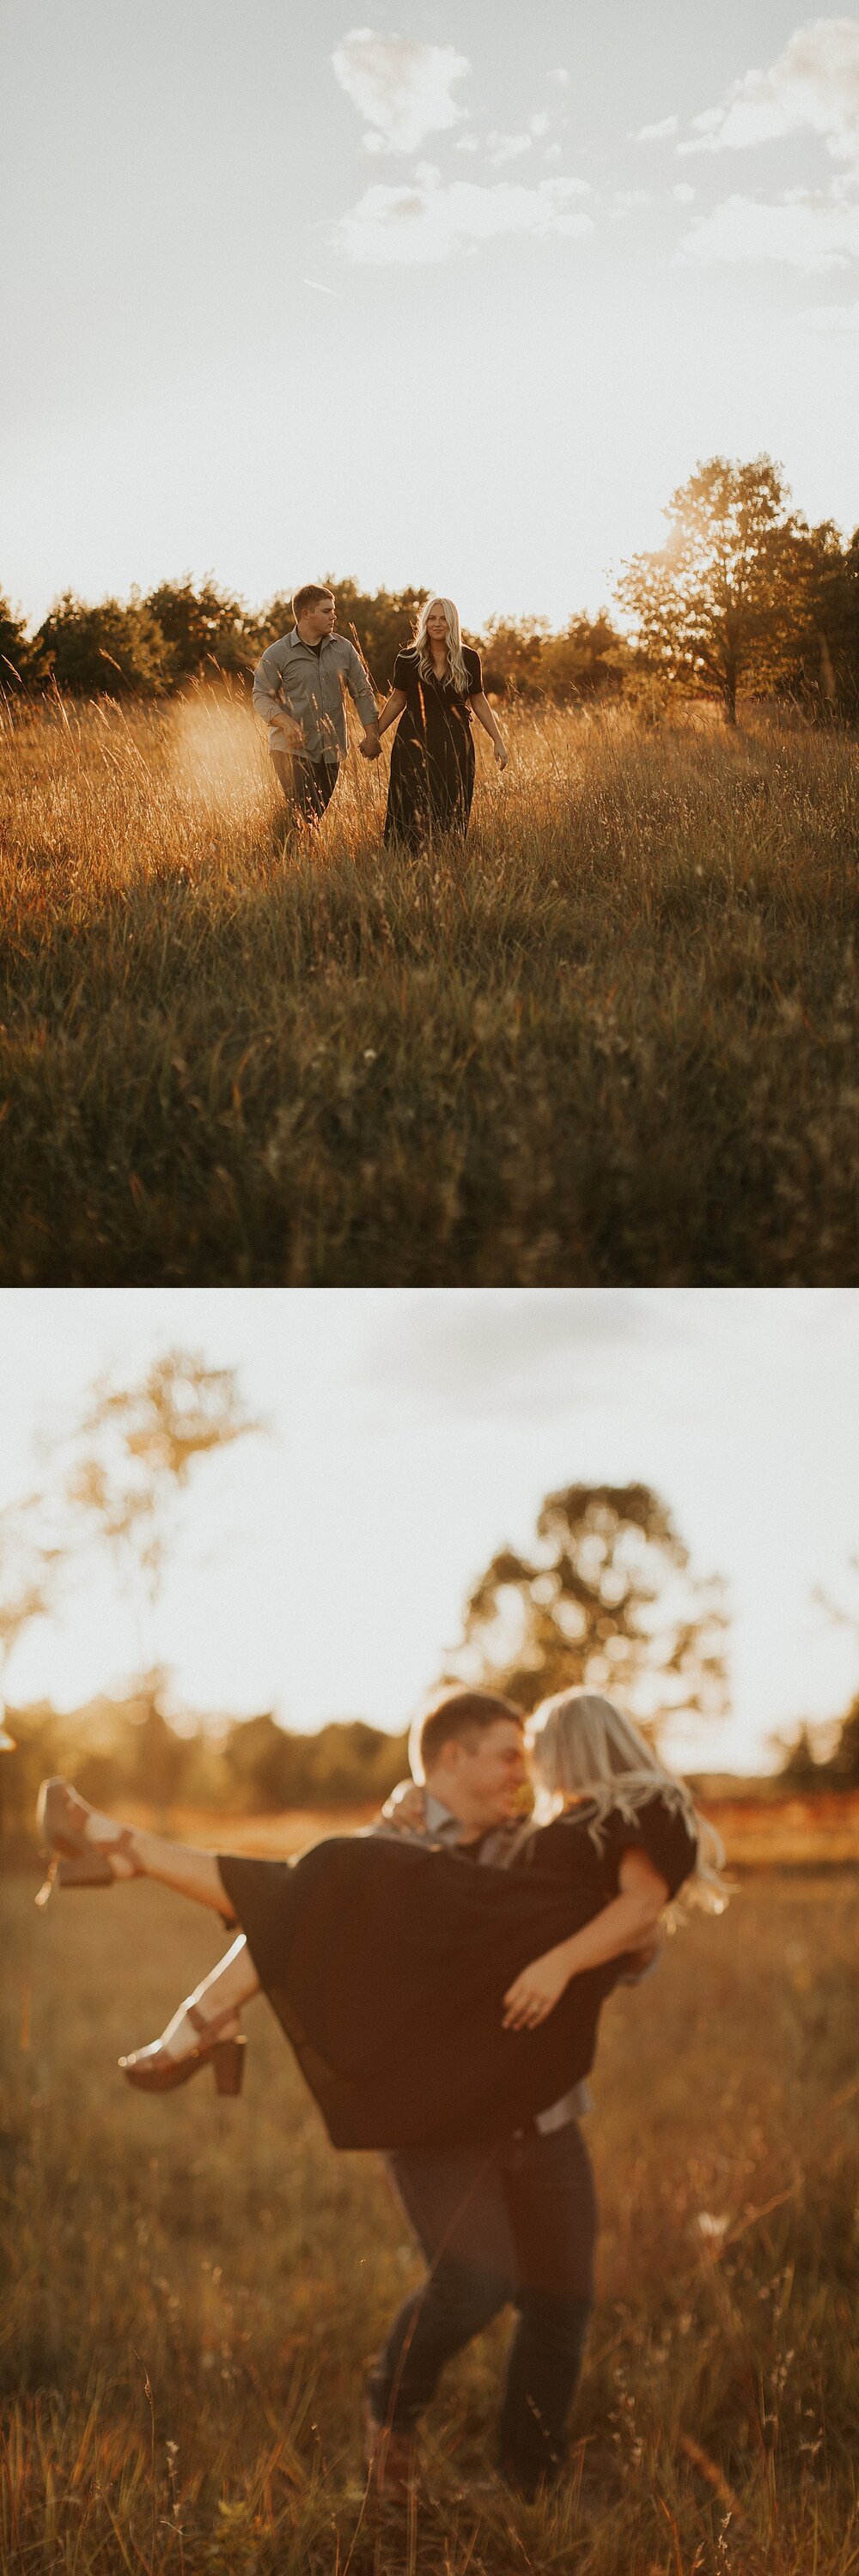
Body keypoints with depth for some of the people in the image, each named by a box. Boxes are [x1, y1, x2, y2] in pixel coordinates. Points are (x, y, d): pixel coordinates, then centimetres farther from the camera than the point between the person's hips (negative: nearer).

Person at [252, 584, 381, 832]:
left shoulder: (343, 649, 7)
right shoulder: (277, 654, -4)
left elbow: (362, 692, 10)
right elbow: (261, 696, -5)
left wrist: (371, 734, 0)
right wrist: (286, 722, -23)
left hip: (331, 751, 4)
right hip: (292, 749, -4)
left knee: (319, 815, 9)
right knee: (301, 815, -15)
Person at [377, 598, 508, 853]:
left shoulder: (469, 659, 0)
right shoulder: (408, 659, -2)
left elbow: (478, 701, 7)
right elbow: (398, 700, 8)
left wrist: (498, 740, 5)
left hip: (454, 744, 1)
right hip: (414, 742, -1)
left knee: (452, 813, 3)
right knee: (411, 813, -3)